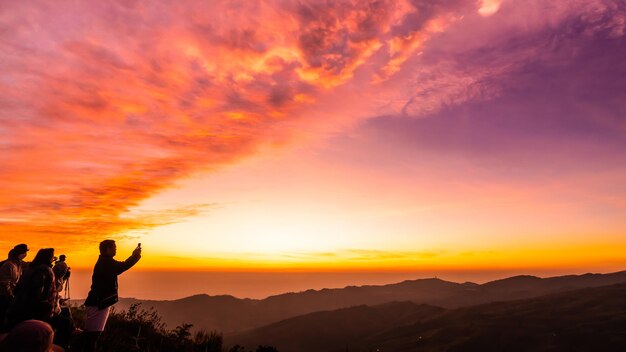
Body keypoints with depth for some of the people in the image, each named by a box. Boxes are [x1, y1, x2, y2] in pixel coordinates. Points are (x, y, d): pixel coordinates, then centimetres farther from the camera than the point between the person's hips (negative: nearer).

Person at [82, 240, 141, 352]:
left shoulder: (104, 261, 14)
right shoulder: (106, 262, -18)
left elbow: (119, 267, 22)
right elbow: (122, 266, -26)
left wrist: (134, 255, 18)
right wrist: (136, 255, -12)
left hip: (99, 301, 10)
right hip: (98, 302, -10)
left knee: (92, 332, 16)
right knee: (93, 333, -4)